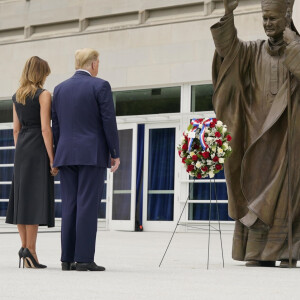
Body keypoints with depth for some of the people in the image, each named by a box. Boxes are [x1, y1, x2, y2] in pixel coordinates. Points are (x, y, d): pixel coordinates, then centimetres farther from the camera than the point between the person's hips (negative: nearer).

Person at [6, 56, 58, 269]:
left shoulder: (17, 97, 13)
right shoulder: (43, 95, -8)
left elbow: (16, 129, 14)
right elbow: (45, 128, -14)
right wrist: (52, 158, -13)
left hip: (22, 147, 7)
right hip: (39, 148, -7)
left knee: (22, 195, 8)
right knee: (37, 197, -8)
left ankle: (25, 247, 12)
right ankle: (30, 250, -13)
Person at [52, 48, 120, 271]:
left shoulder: (60, 89, 12)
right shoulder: (100, 86, -4)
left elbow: (55, 125, 12)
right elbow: (109, 122, -8)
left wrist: (59, 156, 17)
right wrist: (115, 153, -2)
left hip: (66, 155, 5)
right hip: (92, 154, -5)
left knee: (69, 207, 5)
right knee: (88, 206, -6)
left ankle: (68, 259, 4)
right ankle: (84, 259, -9)